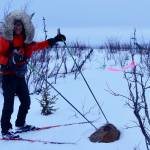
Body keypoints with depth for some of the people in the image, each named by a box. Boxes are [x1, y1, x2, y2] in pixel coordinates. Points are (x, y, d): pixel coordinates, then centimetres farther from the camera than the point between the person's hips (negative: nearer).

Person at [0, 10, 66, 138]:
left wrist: (54, 40, 17)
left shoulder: (25, 40, 9)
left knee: (26, 101, 13)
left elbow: (37, 46, 21)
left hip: (20, 75, 7)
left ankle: (20, 124, 32)